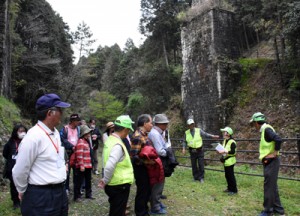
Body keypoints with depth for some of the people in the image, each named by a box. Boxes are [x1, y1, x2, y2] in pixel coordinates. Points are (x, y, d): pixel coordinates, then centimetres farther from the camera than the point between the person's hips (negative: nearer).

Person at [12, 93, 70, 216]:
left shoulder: (56, 133, 4)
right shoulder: (33, 137, -21)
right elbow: (19, 172, -14)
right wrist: (23, 192, 2)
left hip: (60, 191, 8)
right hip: (41, 196, -8)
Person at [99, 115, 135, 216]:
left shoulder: (110, 140, 5)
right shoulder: (118, 145, -24)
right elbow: (109, 166, -33)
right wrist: (105, 181, -17)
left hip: (113, 184, 9)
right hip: (120, 185, -9)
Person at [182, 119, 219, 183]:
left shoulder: (199, 130, -3)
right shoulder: (186, 133, 2)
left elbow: (206, 134, -8)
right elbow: (184, 141, 9)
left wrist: (212, 136, -23)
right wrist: (184, 148, -4)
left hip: (199, 151, -2)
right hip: (192, 151, 2)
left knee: (201, 164, 0)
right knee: (194, 165, 9)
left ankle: (201, 178, 14)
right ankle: (196, 177, 24)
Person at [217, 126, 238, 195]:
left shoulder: (232, 142, -17)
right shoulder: (224, 141, 11)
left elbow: (233, 152, -22)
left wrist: (224, 151, -24)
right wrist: (220, 151, 5)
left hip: (230, 161, -9)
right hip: (225, 161, 9)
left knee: (231, 176, -3)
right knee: (227, 175, 15)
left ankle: (234, 190, 8)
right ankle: (229, 188, 27)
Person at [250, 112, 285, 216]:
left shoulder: (267, 129, -17)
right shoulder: (264, 130, 12)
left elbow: (278, 139, -30)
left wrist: (275, 153, -22)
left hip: (271, 162, -10)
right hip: (269, 162, 10)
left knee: (269, 186, -1)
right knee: (272, 186, 16)